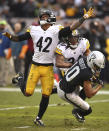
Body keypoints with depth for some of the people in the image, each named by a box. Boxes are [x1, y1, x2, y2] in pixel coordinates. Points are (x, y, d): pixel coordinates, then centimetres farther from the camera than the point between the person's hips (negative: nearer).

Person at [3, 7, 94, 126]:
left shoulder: (56, 30, -4)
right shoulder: (34, 30, 1)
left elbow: (71, 28, -11)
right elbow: (19, 38, 7)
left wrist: (84, 17, -17)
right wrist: (10, 36, -11)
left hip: (48, 68, 0)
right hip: (35, 66, 0)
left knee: (46, 95, 2)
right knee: (28, 93, 0)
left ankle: (39, 118, 21)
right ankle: (20, 79, 33)